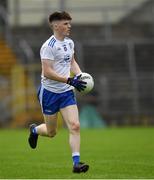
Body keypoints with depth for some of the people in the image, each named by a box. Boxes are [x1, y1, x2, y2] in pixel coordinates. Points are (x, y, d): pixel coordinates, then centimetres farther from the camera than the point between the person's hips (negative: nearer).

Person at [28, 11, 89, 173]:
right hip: (50, 92, -5)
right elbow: (47, 72, -23)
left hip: (67, 93, 6)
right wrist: (70, 80, -28)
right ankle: (34, 130, 42)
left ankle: (76, 163, -10)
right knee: (51, 133, 8)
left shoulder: (69, 42, 7)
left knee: (75, 126, -12)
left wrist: (80, 75, 4)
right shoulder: (49, 46, -17)